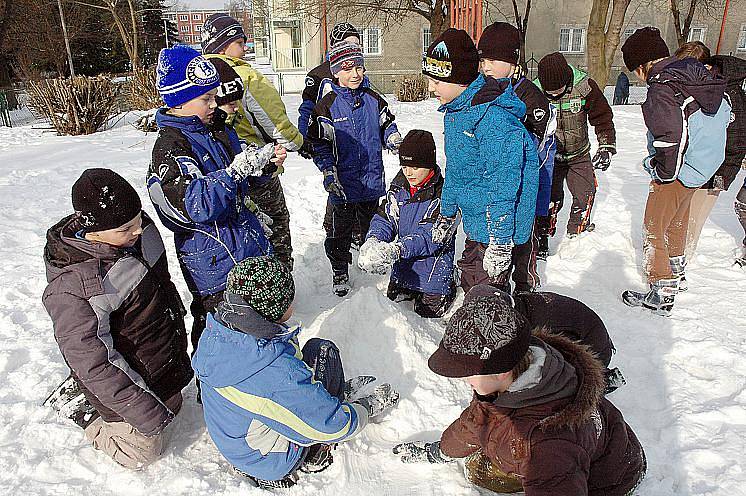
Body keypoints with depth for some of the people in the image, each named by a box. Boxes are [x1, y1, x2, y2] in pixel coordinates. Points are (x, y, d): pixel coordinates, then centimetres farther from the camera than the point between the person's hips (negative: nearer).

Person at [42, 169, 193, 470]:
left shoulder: (140, 230, -13)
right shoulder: (71, 288, -36)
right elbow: (94, 363, -29)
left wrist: (179, 338, 16)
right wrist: (146, 412, -24)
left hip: (168, 358, 7)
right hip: (131, 379, -7)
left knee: (171, 408, 31)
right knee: (142, 452, 14)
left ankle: (78, 386, 38)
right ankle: (80, 408, 31)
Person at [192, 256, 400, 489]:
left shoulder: (214, 331, -17)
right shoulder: (278, 371, -40)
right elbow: (334, 426, -27)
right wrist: (366, 407, -7)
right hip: (273, 466, -6)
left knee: (316, 348, 7)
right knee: (323, 351, -5)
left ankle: (340, 391, 31)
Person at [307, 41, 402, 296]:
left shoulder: (374, 100, 3)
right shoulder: (327, 105, -8)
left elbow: (387, 127, 14)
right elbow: (319, 143, -7)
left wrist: (396, 141, -8)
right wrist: (328, 173, -15)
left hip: (372, 179, 3)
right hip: (342, 184, -3)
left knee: (372, 226, 18)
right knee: (339, 230, 8)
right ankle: (339, 270, 26)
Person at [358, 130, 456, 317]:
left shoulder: (443, 194, -22)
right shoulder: (399, 186, -4)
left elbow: (432, 236, -30)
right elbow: (384, 218, -6)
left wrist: (396, 249, -44)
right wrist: (373, 240, -29)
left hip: (433, 269, -6)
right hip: (402, 267, 6)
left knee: (428, 311, 8)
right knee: (392, 299, 19)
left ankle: (449, 288, 34)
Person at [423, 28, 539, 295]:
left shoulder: (492, 116, -25)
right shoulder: (455, 111, 7)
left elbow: (504, 185, -25)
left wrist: (501, 243, -23)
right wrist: (447, 215, 23)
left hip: (498, 225, -10)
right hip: (476, 222, 10)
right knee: (469, 281, 22)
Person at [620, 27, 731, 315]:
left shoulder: (661, 89, -24)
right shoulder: (697, 71, 2)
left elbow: (670, 138, -31)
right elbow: (725, 111, 12)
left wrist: (663, 172, -15)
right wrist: (706, 149, 19)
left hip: (677, 173, -9)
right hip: (706, 165, 9)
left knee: (654, 230, 2)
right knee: (677, 220, 28)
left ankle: (661, 295, 7)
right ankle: (677, 272, 48)